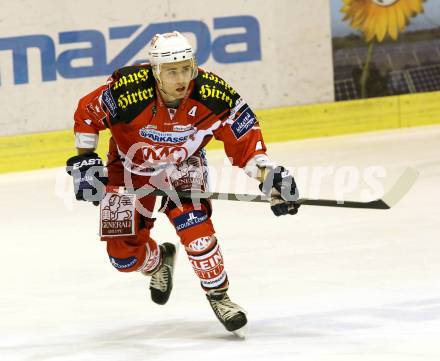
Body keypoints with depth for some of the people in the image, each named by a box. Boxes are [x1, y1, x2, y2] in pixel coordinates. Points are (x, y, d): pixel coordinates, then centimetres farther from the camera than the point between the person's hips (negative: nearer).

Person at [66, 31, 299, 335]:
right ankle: (159, 261, 35)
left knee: (191, 219, -27)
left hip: (183, 165, 0)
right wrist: (83, 161, -15)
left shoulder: (214, 95, -29)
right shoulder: (127, 90, -34)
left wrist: (269, 176, -26)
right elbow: (87, 113, -15)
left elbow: (245, 136, -16)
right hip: (130, 167, 0)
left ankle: (218, 295, -9)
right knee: (124, 254, -2)